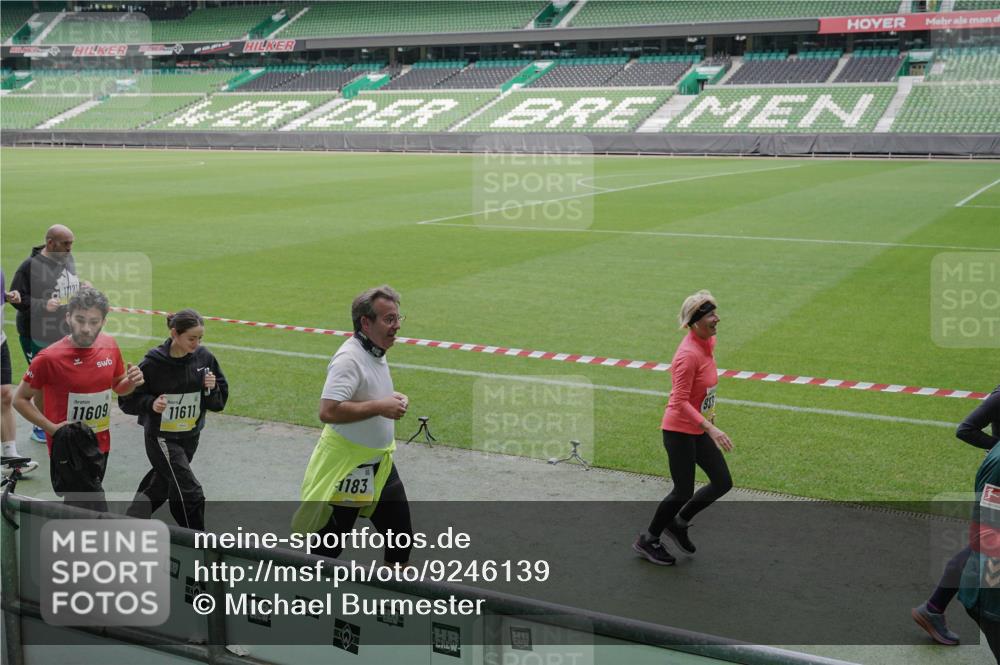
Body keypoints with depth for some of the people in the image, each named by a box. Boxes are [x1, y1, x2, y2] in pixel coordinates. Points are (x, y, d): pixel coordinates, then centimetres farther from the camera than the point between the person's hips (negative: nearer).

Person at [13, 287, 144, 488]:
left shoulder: (109, 345, -4)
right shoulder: (49, 358, -19)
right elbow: (20, 399, -8)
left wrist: (131, 382, -10)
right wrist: (51, 428, -19)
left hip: (101, 446, 6)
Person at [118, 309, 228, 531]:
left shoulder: (204, 358, -6)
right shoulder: (154, 363, -17)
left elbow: (219, 402, 2)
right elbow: (127, 399, -7)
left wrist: (212, 388, -19)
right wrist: (151, 403, -25)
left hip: (190, 437, 5)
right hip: (162, 438, -5)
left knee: (160, 485, 22)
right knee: (191, 493, -9)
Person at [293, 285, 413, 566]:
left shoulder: (377, 352, 8)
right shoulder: (349, 358, -23)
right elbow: (328, 411, -34)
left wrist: (392, 398, 5)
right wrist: (379, 406, -29)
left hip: (380, 465, 9)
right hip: (346, 468, -9)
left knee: (401, 538, 14)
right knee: (329, 546, 3)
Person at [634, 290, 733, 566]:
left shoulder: (709, 342, 3)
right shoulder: (688, 354, -25)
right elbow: (680, 402, -27)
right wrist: (711, 429, -33)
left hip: (699, 430, 9)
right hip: (680, 431, -9)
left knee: (723, 483, 10)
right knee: (684, 492, 2)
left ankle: (678, 524, 28)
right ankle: (648, 540, 22)